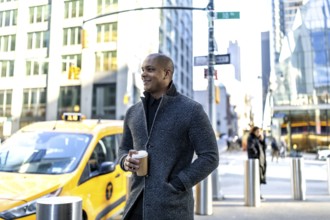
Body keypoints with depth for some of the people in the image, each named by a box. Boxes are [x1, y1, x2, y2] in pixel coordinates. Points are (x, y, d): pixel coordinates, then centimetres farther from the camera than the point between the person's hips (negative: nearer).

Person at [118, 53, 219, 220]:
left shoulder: (191, 110, -7)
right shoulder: (133, 112, 9)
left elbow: (210, 157, -8)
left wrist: (176, 185, -14)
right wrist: (126, 161, -4)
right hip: (137, 206, 5)